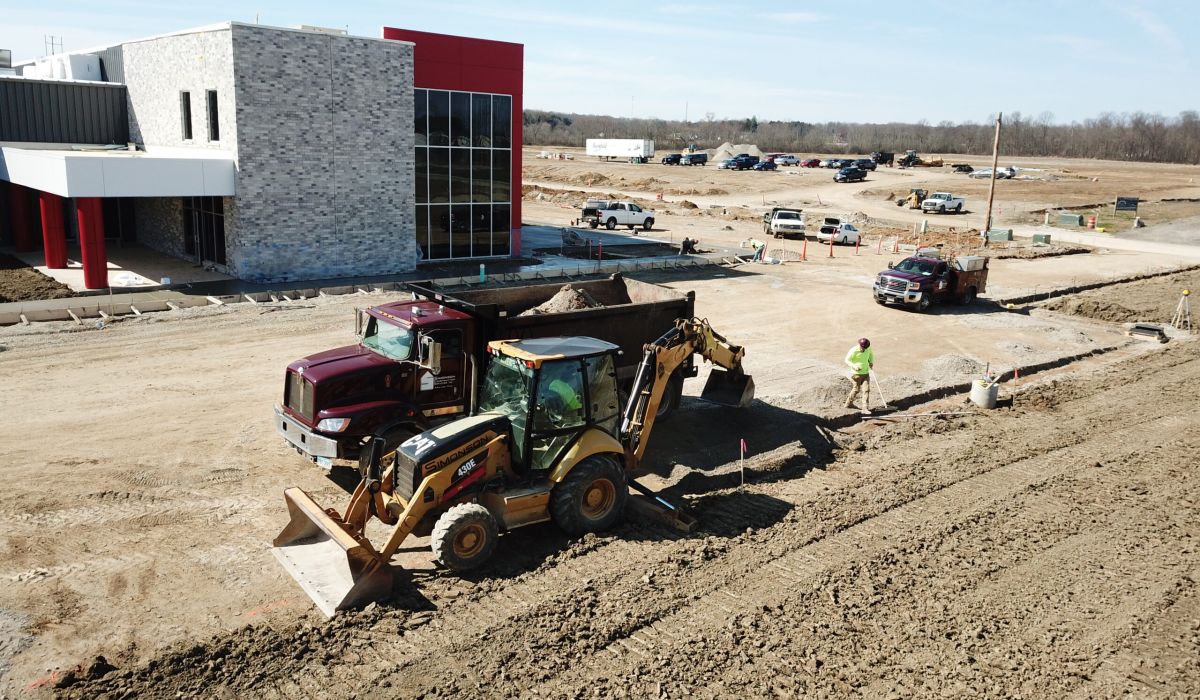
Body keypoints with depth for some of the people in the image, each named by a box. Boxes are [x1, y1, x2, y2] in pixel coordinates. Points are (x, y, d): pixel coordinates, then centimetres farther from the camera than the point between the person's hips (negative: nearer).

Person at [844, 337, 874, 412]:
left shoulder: (868, 349, -3)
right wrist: (854, 366, -34)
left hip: (866, 373, 4)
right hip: (856, 373, -4)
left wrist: (871, 362, 6)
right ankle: (849, 403, 31)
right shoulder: (853, 351, -19)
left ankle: (865, 408, -2)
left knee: (866, 389, -5)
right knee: (856, 389, 9)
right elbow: (847, 360, -18)